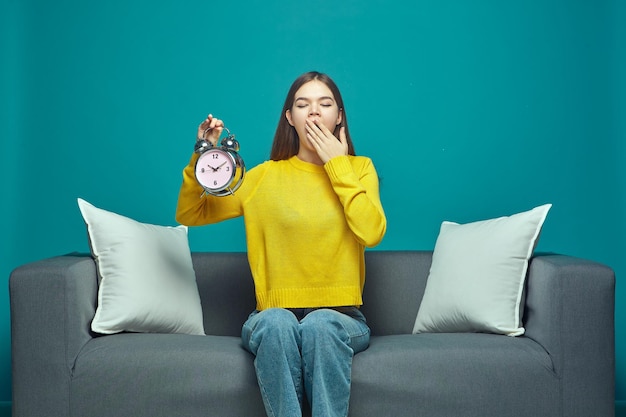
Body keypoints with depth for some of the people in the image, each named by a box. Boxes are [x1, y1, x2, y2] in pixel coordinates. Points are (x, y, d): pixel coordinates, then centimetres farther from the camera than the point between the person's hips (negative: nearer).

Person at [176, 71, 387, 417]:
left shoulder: (359, 168, 8)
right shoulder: (266, 175, 7)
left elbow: (372, 233, -11)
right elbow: (189, 215, 9)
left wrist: (337, 165, -7)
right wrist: (201, 158, -7)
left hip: (341, 316, 0)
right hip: (275, 317, 1)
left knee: (320, 324, -35)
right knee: (277, 321, -35)